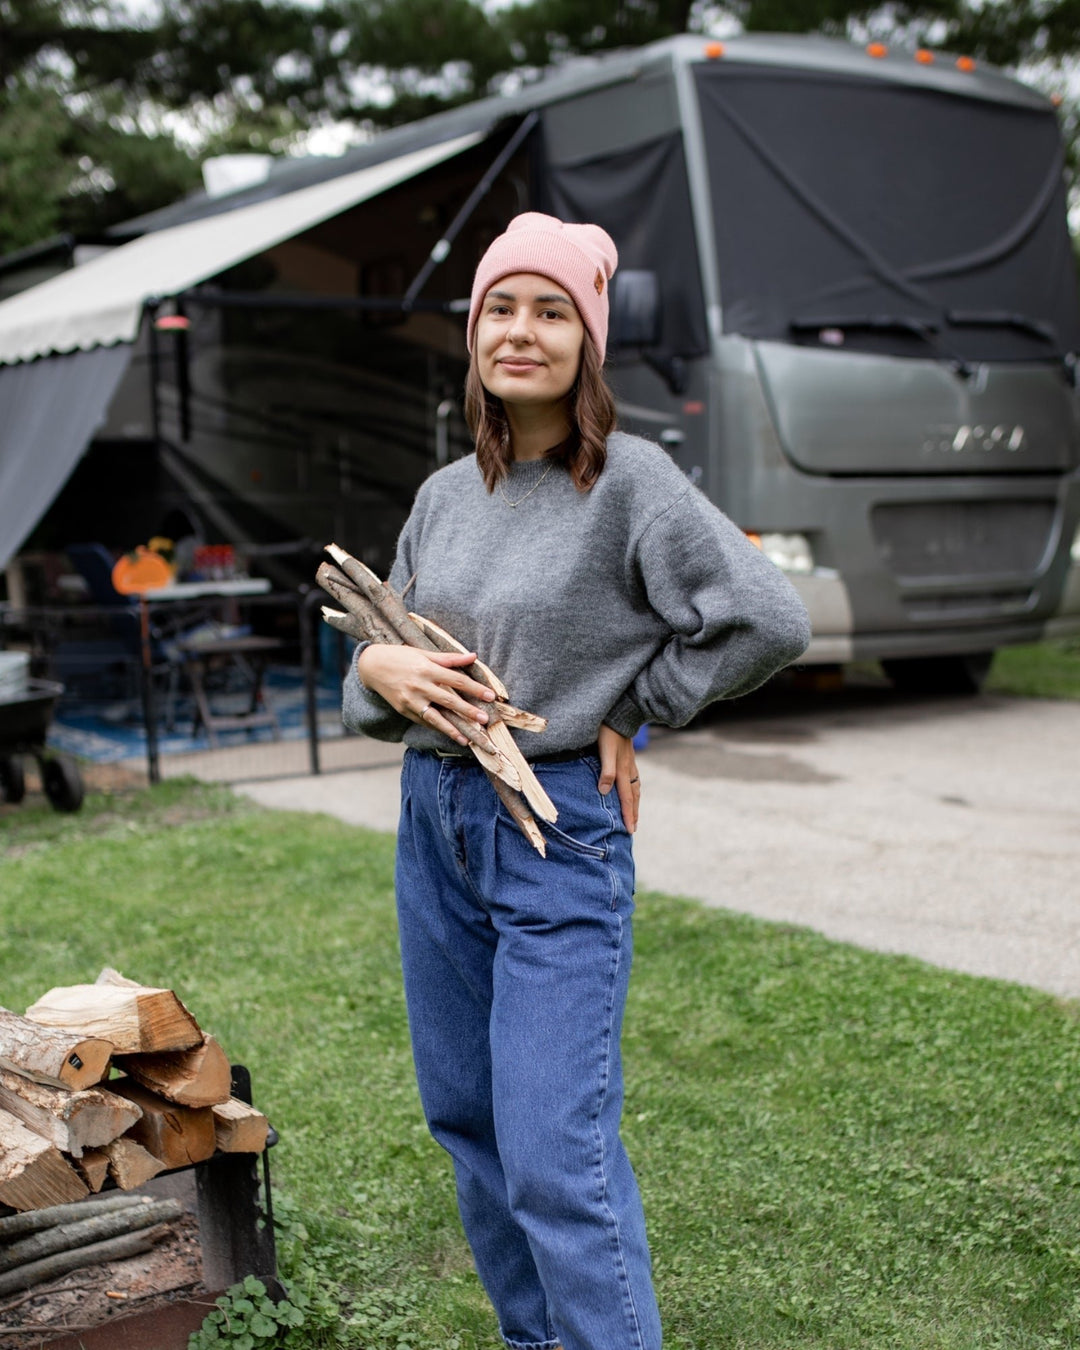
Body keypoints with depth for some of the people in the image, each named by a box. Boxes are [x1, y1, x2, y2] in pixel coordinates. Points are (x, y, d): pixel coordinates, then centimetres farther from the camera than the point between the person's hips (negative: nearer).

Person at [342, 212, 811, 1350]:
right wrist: (379, 668, -7)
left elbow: (766, 622, -15)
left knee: (556, 1154, -9)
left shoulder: (628, 480, -9)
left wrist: (628, 709, -7)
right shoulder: (443, 495, 9)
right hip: (434, 821, 7)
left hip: (559, 831, -7)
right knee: (467, 1120, 16)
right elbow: (386, 648, 17)